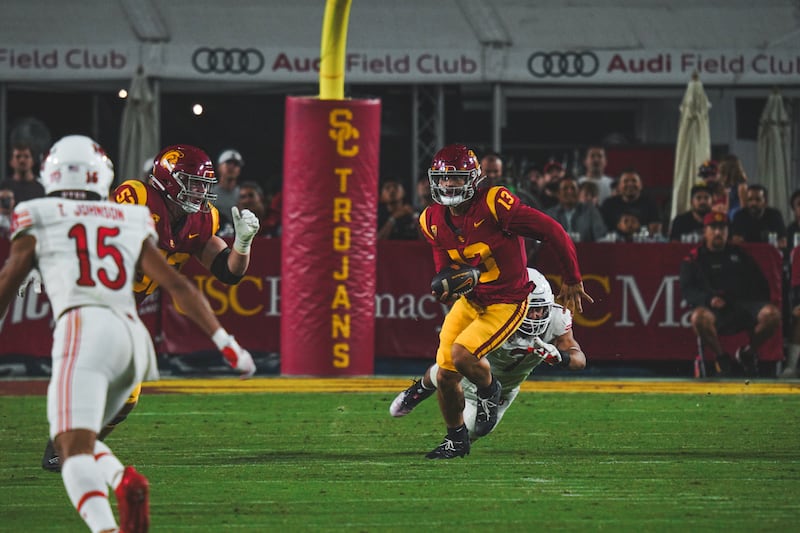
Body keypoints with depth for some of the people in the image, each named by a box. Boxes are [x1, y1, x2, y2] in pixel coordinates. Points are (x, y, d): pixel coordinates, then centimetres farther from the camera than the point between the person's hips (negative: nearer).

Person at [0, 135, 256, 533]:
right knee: (78, 438, 21)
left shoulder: (38, 220, 16)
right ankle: (124, 479, -12)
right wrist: (224, 341, 18)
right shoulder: (131, 222, 24)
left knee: (73, 446, -16)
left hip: (83, 326, -5)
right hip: (132, 335, 5)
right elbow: (177, 285, 17)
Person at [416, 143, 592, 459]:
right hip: (471, 300, 6)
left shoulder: (493, 204, -23)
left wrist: (572, 281, -8)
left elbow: (552, 232, -18)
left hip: (506, 303, -6)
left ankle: (489, 391, 10)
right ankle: (455, 440, 27)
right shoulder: (433, 221, -2)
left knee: (461, 355, -24)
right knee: (445, 376, 2)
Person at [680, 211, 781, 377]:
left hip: (743, 303, 3)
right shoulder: (693, 259, 14)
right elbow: (688, 290, 1)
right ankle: (722, 359, -14)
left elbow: (760, 283, 24)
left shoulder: (738, 254, 24)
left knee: (772, 313, -28)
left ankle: (747, 353, -1)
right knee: (699, 317, -40)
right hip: (713, 308, -3)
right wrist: (709, 299, -18)